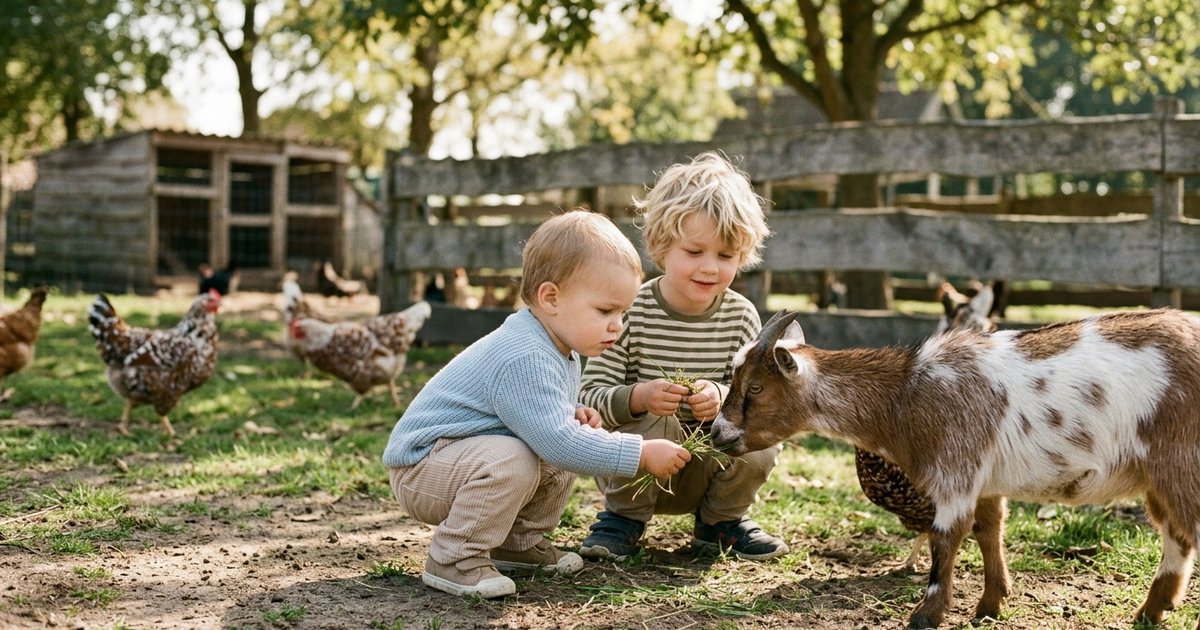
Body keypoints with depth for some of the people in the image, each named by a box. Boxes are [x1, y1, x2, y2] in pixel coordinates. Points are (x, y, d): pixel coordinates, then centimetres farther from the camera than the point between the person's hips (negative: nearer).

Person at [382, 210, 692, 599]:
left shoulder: (559, 350, 5)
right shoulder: (524, 360, -29)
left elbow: (546, 421, 24)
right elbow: (557, 441, -35)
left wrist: (573, 414, 1)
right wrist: (641, 454, -30)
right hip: (421, 466, -10)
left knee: (563, 460, 7)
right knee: (510, 461, -34)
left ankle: (517, 542, 18)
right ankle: (453, 559, -19)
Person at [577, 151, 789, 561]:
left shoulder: (742, 317, -6)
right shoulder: (631, 311, -16)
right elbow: (590, 396, -18)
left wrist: (724, 396, -31)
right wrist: (639, 397, -39)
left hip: (706, 472, 3)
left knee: (761, 444, -24)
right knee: (653, 421, -33)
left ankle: (720, 520, 8)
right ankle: (624, 517, -4)